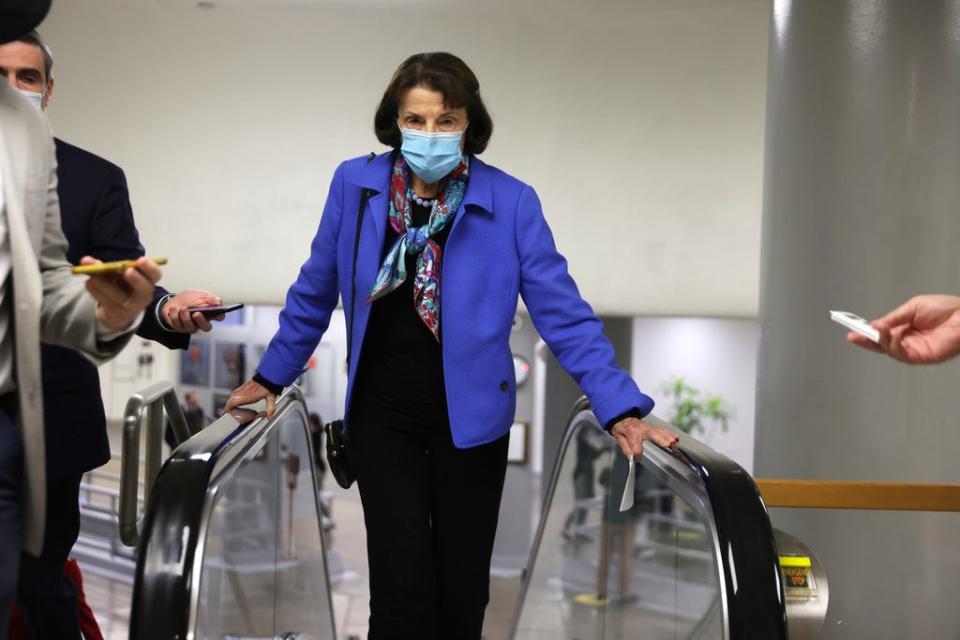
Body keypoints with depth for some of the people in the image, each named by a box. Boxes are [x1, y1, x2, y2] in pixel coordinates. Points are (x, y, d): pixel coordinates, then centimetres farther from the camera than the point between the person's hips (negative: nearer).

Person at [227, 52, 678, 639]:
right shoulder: (355, 184, -5)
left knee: (463, 585, 12)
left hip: (470, 413, 0)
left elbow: (563, 311, -11)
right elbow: (316, 292, 8)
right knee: (402, 584, -4)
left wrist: (621, 409, -16)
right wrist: (271, 377, 14)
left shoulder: (510, 202, -11)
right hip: (382, 411, 1)